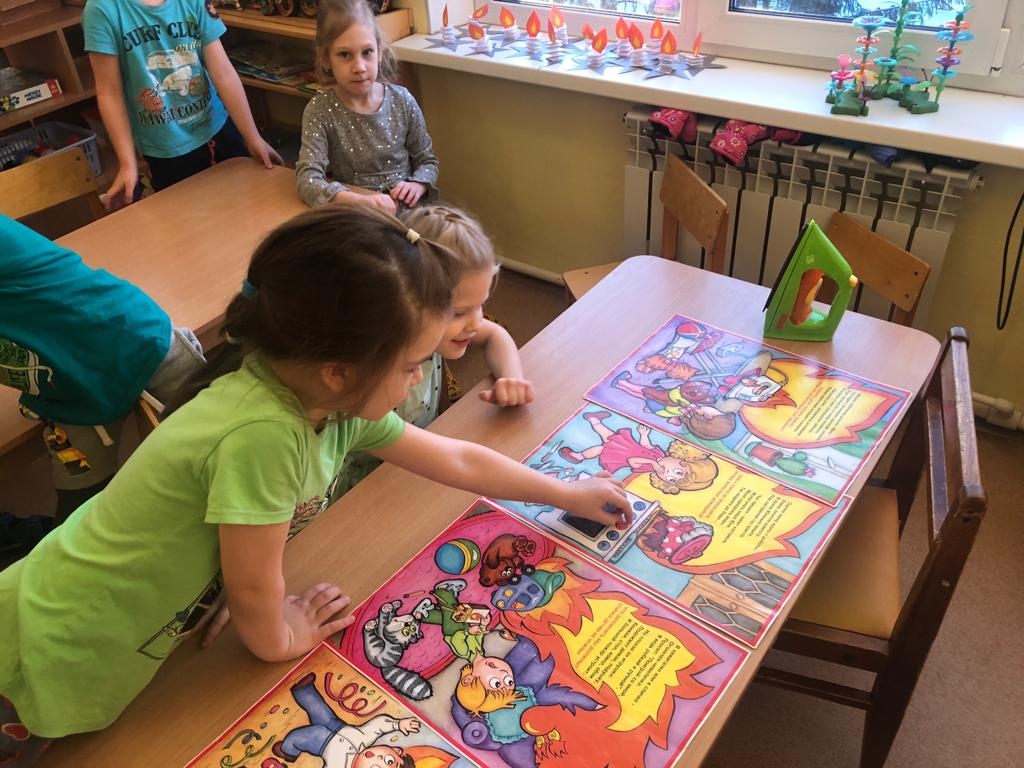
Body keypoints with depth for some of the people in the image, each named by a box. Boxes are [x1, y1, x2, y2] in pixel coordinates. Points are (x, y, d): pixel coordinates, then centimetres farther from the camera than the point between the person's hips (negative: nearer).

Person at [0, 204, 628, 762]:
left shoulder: (334, 401, -11)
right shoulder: (263, 434, -38)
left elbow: (455, 460, 1)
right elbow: (254, 587, -25)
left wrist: (570, 495, 9)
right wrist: (279, 639, -3)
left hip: (161, 621, 7)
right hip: (74, 656, -7)